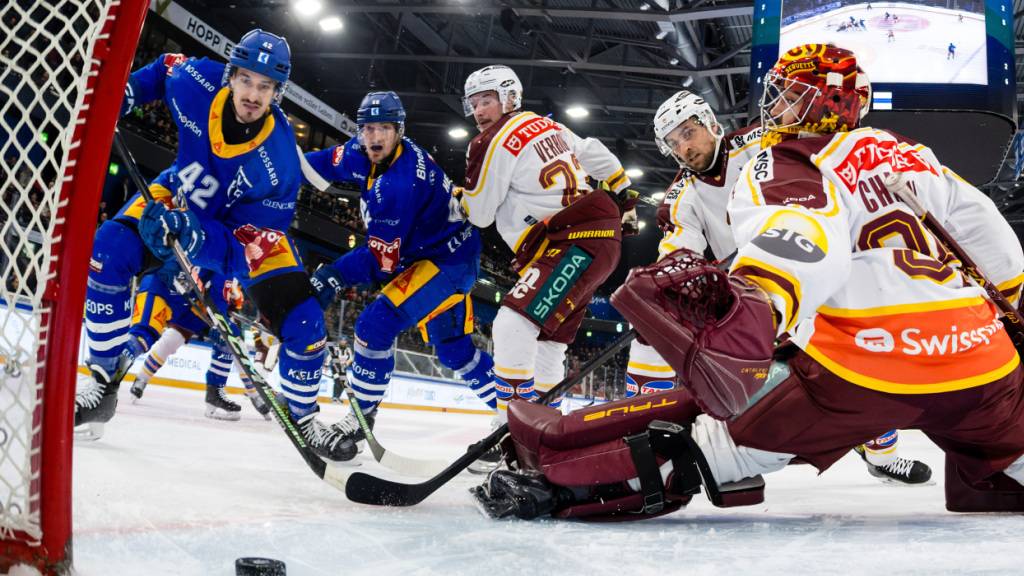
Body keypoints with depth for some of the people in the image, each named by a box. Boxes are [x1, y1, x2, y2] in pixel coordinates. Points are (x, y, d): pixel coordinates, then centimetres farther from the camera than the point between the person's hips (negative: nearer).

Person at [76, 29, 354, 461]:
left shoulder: (280, 160, -34)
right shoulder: (197, 82, -27)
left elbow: (253, 242, -31)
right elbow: (165, 69, 0)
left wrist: (197, 237, -48)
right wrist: (120, 94, -13)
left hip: (251, 224, -2)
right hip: (179, 198, 2)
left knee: (303, 321, -15)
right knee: (108, 252, -23)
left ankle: (304, 418, 12)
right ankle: (105, 383, -9)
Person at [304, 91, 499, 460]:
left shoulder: (401, 183, -30)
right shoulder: (364, 153, -5)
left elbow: (382, 258, -30)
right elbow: (324, 163, 12)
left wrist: (334, 277, -35)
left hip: (450, 261, -10)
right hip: (426, 258, 10)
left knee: (377, 324, -22)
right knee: (454, 350, 17)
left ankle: (359, 420, -10)